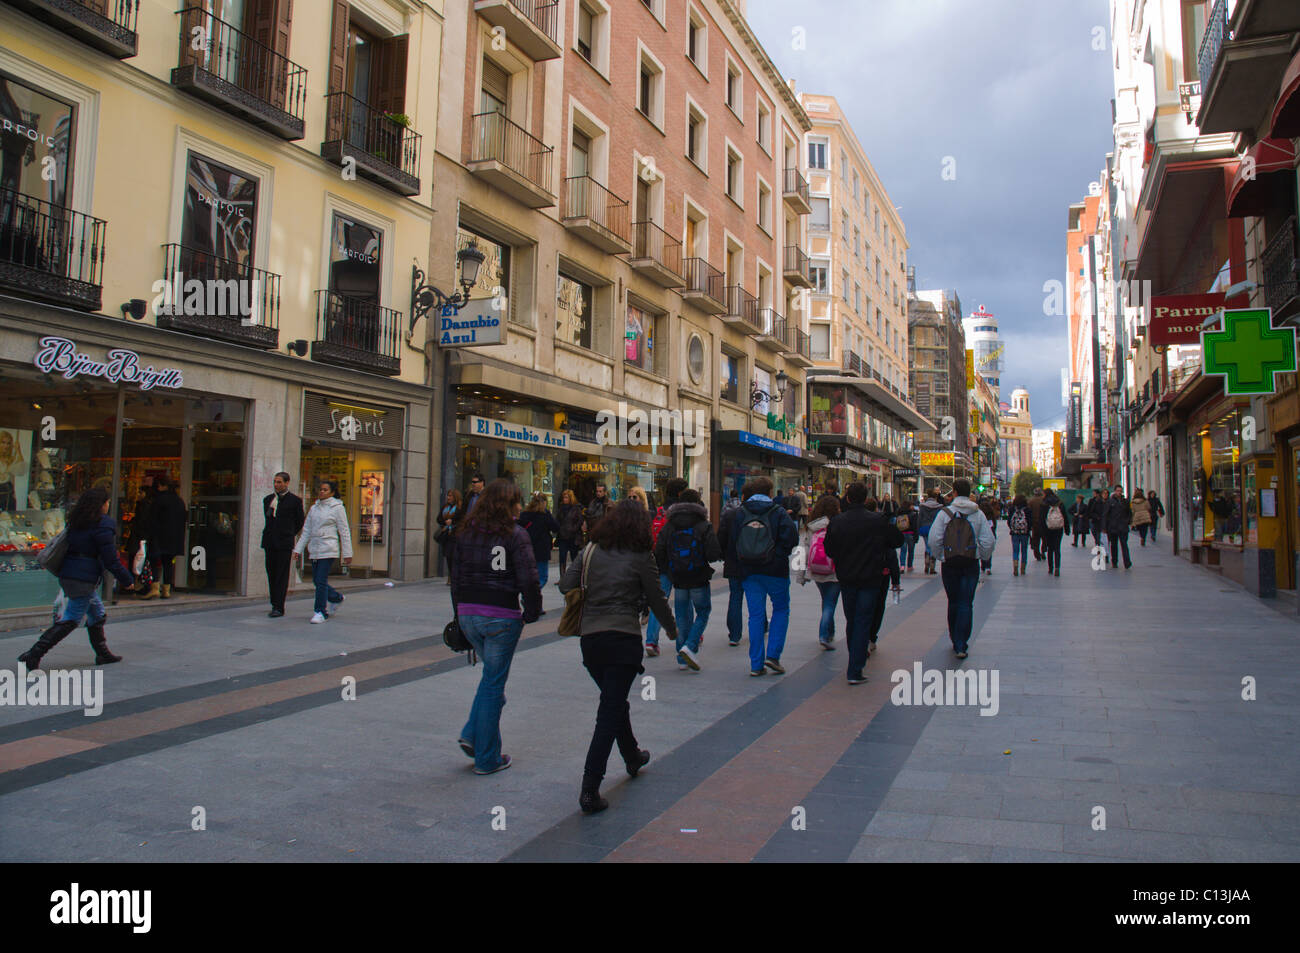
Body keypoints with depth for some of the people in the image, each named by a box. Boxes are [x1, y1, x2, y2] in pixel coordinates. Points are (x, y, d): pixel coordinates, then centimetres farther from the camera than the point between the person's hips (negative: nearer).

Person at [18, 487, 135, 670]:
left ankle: (103, 654, 26)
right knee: (71, 620, -4)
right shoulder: (103, 525, -15)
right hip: (83, 580, -9)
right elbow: (110, 559, -15)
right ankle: (34, 654, -7)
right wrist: (126, 580, -5)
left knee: (97, 614, 19)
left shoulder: (75, 523, 10)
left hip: (67, 576, 9)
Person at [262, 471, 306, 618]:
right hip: (270, 541, 5)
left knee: (282, 575, -6)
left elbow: (300, 521, 6)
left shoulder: (294, 500, -2)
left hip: (285, 542, -5)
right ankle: (274, 604, 18)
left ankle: (279, 608, -7)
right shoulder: (268, 499, 13)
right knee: (271, 574, 8)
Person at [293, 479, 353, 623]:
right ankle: (337, 597, 33)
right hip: (314, 549, 6)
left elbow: (344, 531, -3)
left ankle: (321, 611, 0)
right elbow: (306, 531, 16)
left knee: (321, 580, -10)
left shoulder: (337, 508, -3)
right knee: (316, 580, 10)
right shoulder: (314, 508, 12)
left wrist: (347, 553, -5)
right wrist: (298, 549, 10)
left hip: (328, 549, -6)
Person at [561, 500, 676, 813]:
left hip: (589, 638, 5)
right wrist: (672, 629, 20)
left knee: (614, 702, 23)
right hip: (623, 640, -5)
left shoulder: (591, 551, 5)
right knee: (611, 711, -2)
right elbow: (657, 600, 3)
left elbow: (566, 585, 2)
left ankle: (633, 757, 45)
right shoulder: (641, 558, -4)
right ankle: (590, 790, -6)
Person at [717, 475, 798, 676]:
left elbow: (725, 541, 4)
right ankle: (773, 655, 1)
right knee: (781, 609, 13)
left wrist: (738, 560, 11)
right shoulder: (778, 512, -3)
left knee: (755, 615, 7)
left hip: (748, 571, 3)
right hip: (775, 570, -3)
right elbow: (791, 536, -15)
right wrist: (781, 554, 0)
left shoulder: (738, 513, 6)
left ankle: (756, 664, 5)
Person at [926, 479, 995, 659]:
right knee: (966, 604, 2)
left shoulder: (945, 513, -6)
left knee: (953, 602, 15)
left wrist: (940, 556, 4)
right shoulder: (978, 514, -2)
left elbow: (933, 540, -11)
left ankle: (956, 641, 25)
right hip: (971, 564, 0)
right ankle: (961, 645, -4)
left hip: (950, 564, 0)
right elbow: (988, 541, -5)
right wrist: (982, 557, 10)